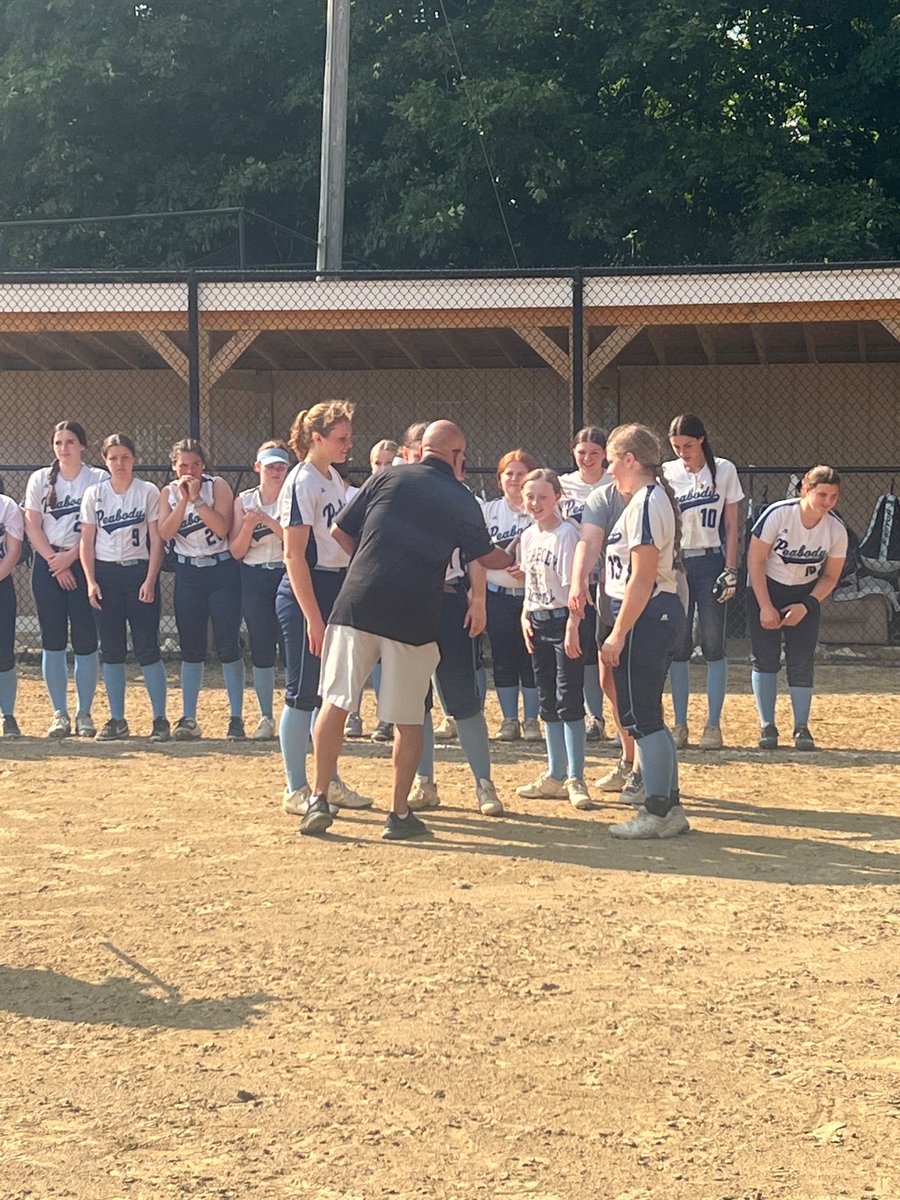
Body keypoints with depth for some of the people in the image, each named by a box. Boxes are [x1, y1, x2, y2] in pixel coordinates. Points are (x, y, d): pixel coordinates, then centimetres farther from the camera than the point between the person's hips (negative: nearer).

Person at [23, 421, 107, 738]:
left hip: (84, 563, -2)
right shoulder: (40, 479, 8)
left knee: (85, 640, -3)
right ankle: (60, 714, 7)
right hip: (47, 564, 2)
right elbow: (32, 526, 3)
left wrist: (69, 558, -12)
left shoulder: (98, 479, 2)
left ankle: (84, 713, 6)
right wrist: (54, 562, -7)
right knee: (52, 640, 1)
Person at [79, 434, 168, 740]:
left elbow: (156, 540, -2)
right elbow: (87, 541, 7)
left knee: (147, 648, -5)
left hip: (140, 571, -3)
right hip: (105, 574, 3)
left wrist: (150, 581, -10)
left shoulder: (148, 492, 0)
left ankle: (160, 719, 2)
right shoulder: (94, 494, 6)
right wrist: (91, 582, -3)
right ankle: (117, 720, 12)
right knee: (111, 649, 5)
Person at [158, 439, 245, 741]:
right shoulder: (169, 492, 5)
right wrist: (183, 500, -16)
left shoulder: (218, 486, -5)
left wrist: (197, 498, -19)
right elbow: (165, 533, -9)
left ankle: (236, 718, 2)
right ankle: (188, 719, 11)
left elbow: (221, 527, -18)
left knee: (228, 645, -5)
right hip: (188, 573, 3)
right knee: (191, 647, 6)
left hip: (222, 571, -3)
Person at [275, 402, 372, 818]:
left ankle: (330, 782, 23)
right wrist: (313, 618, -21)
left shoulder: (335, 480, 13)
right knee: (304, 692, -3)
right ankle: (296, 791, 5)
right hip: (306, 593, -9)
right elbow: (294, 556, -17)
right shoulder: (302, 483, -13)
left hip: (338, 589, 9)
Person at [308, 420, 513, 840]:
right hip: (414, 616, -1)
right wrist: (512, 559, 43)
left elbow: (339, 533, 10)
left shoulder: (385, 479, 8)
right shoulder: (462, 501, 6)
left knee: (335, 702, 6)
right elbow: (485, 556, 21)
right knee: (408, 718, 8)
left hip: (357, 604, 1)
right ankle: (400, 814, 11)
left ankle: (319, 801, 1)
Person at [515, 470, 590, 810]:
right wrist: (525, 616, 8)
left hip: (563, 621, -8)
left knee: (569, 700, -7)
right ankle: (555, 776, 20)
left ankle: (575, 779, -2)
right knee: (548, 702, 12)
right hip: (538, 623, 8)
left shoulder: (566, 534, -13)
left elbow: (573, 587, -16)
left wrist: (572, 628, -20)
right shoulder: (528, 536, 11)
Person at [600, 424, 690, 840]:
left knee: (640, 716, -5)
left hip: (645, 616, -11)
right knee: (646, 716, 14)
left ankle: (659, 813, 0)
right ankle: (669, 808, 19)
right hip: (659, 613, 11)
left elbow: (642, 576, -20)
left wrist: (618, 633, -20)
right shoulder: (653, 498, 17)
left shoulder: (646, 502, -15)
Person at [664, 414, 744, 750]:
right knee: (677, 647, 3)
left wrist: (730, 570, -4)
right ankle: (680, 725, 9)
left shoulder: (724, 470, 1)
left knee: (713, 645, -2)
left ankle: (713, 725, 4)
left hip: (710, 562, -1)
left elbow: (731, 526, 2)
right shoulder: (666, 474, 4)